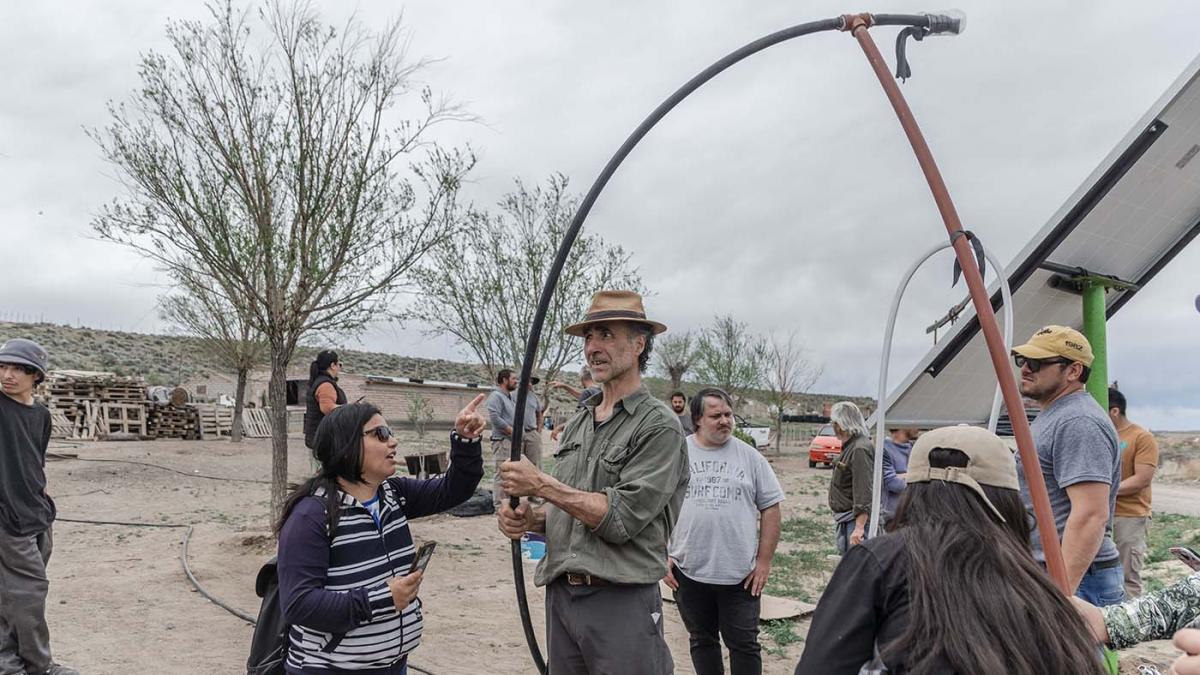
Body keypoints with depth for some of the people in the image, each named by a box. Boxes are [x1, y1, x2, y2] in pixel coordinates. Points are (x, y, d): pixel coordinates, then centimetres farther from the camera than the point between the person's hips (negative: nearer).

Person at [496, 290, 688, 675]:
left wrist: (541, 484, -16)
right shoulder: (577, 423, 11)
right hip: (560, 596, 7)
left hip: (620, 601, -6)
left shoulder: (659, 427, -11)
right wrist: (531, 519, -4)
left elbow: (620, 518, -18)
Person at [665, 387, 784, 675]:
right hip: (688, 571, 1)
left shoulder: (750, 457, 1)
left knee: (744, 643, 7)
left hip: (741, 574, -1)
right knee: (701, 641, 15)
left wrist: (764, 561, -2)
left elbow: (770, 509, 3)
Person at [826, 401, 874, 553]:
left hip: (856, 520, -11)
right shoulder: (851, 447, 15)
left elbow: (864, 492, -25)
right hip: (846, 521, 11)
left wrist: (859, 527, -28)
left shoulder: (859, 450, -19)